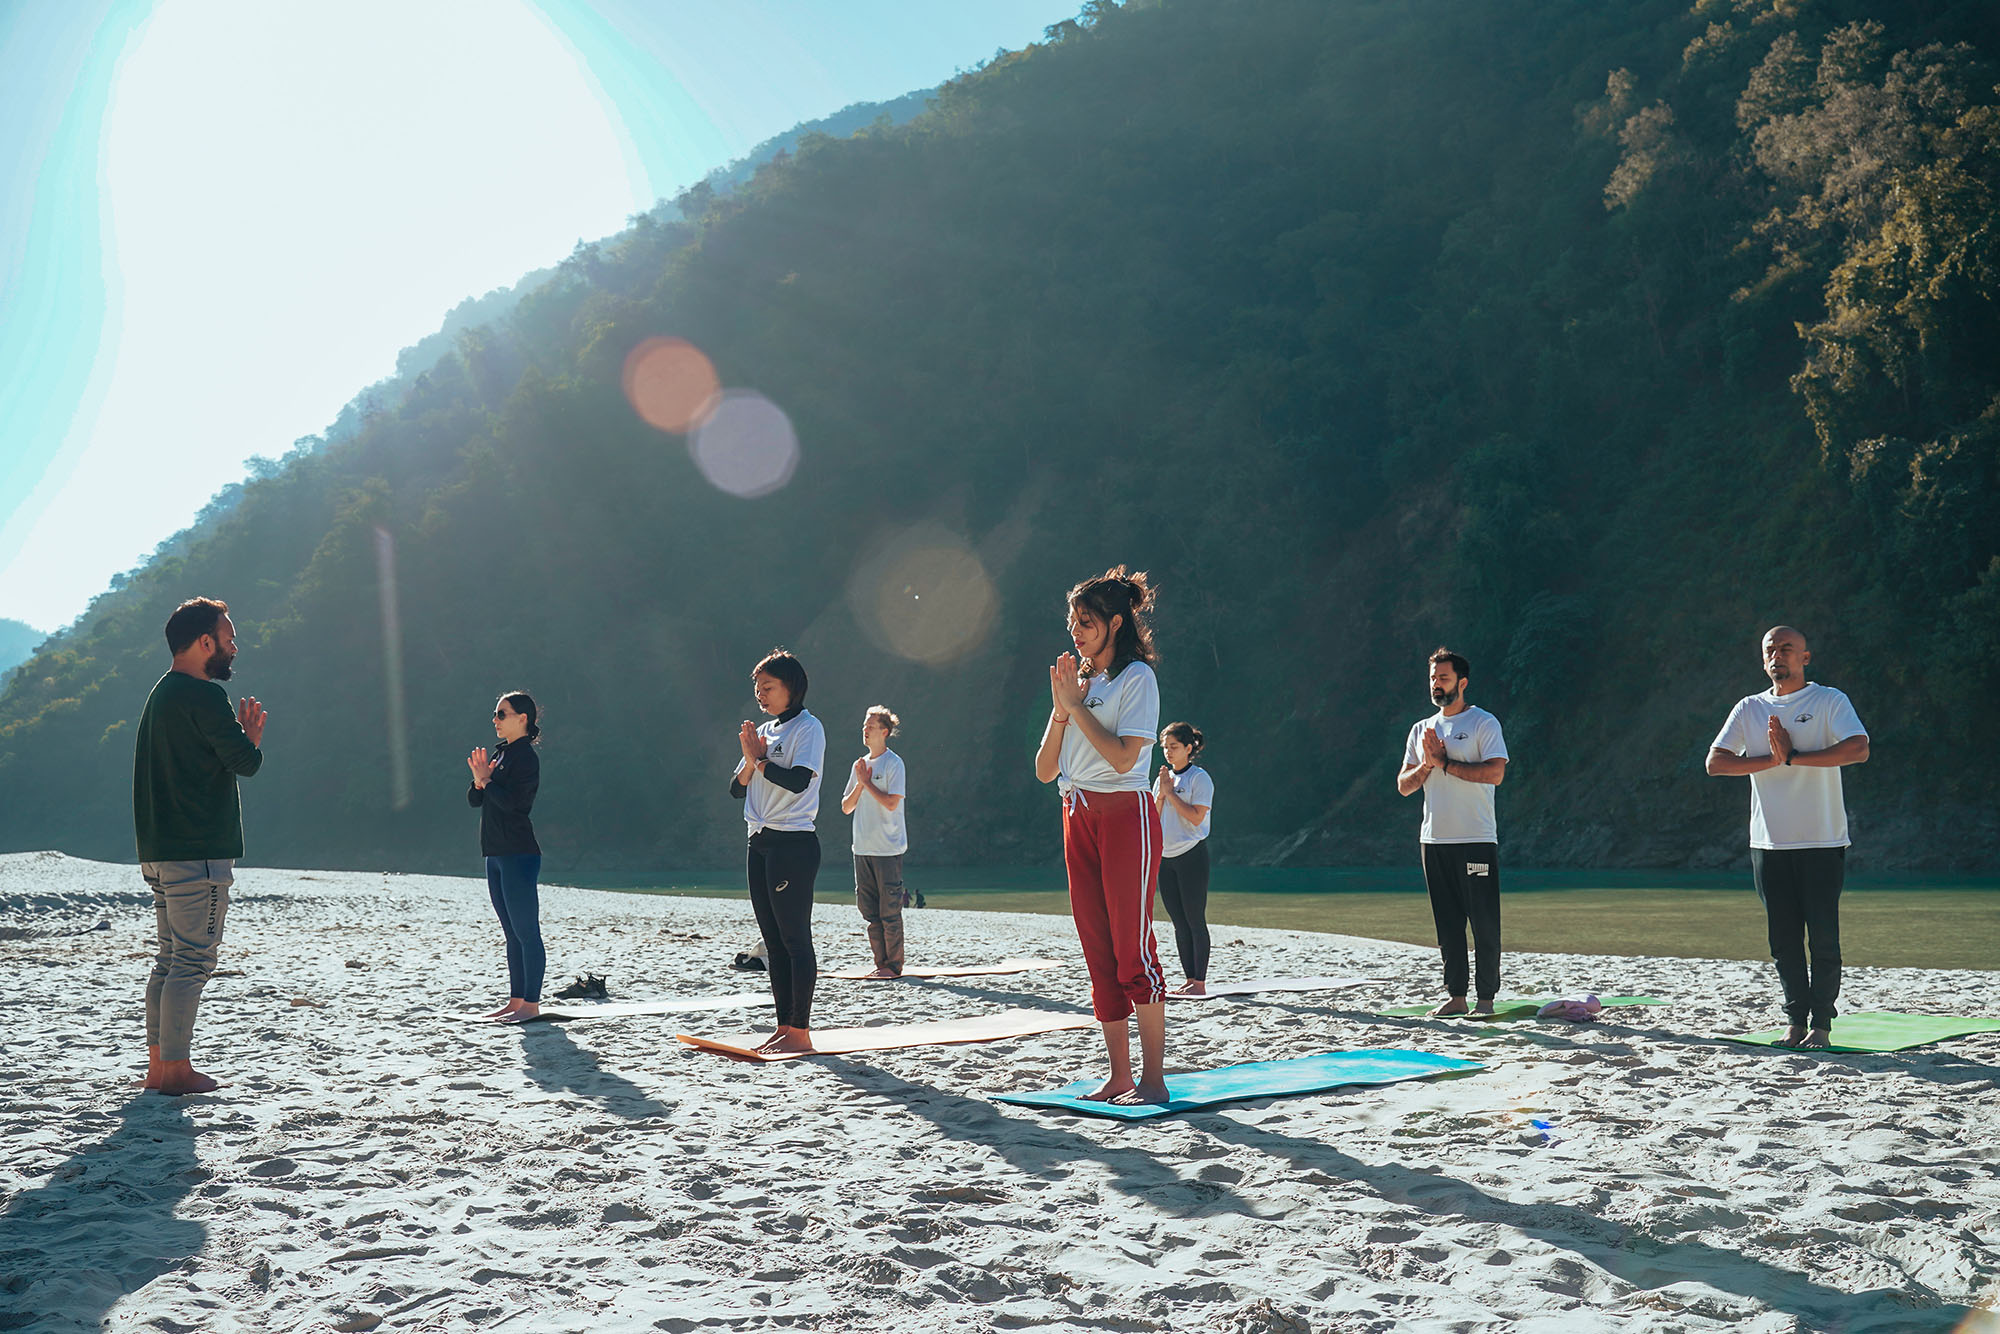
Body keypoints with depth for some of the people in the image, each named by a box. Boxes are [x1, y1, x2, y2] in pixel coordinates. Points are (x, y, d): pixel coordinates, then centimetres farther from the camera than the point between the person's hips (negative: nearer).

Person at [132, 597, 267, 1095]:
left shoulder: (161, 694, 19)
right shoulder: (203, 694, -13)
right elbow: (246, 761, -17)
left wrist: (240, 731, 15)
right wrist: (253, 732, 3)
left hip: (159, 851, 10)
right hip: (198, 852, -10)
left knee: (170, 959, 13)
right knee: (193, 961, -6)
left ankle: (158, 1065, 16)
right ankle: (176, 1069, -5)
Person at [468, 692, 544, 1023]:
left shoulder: (526, 757, -10)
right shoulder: (500, 753, 16)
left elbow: (512, 801, -21)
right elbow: (475, 800, 14)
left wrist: (487, 781, -10)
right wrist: (479, 781, -5)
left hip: (519, 855, -10)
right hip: (496, 855, 10)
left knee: (526, 931, -7)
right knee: (512, 933, 13)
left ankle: (531, 1004, -5)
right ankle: (516, 1000, 19)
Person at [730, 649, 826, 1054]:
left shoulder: (807, 728, -6)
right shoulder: (763, 731, 17)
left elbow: (797, 781, -21)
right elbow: (737, 789, 14)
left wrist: (759, 759, -8)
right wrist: (750, 759, -4)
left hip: (793, 845, -8)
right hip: (760, 843, 8)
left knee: (795, 940, -7)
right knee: (773, 941, 9)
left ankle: (801, 1032, -6)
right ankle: (784, 1027, 14)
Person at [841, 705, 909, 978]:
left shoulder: (894, 763, -6)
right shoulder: (860, 765, 15)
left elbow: (891, 803, -16)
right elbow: (846, 807, 13)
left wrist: (867, 782, -9)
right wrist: (860, 784, -2)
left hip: (888, 847, -7)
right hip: (863, 847, 7)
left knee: (889, 909, -4)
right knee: (868, 907, 7)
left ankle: (894, 965, 2)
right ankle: (881, 962, 15)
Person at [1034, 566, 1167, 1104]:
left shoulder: (1136, 676, -4)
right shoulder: (1078, 679, 16)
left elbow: (1123, 757, -18)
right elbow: (1044, 770, 11)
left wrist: (1077, 706, -11)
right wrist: (1060, 711, -2)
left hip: (1125, 813, -7)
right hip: (1078, 817, 7)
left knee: (1133, 949, -9)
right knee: (1098, 953, 6)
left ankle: (1152, 1079, -3)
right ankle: (1120, 1077, 10)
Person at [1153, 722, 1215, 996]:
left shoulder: (1199, 778, -6)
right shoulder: (1163, 778, 14)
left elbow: (1196, 817, -17)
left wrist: (1170, 793, -12)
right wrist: (1161, 793, -4)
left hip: (1191, 855, -7)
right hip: (1166, 857, 7)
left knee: (1195, 920, -5)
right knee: (1179, 922, 8)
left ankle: (1199, 982, -3)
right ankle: (1189, 979, 13)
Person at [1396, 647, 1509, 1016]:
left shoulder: (1484, 723, -2)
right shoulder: (1421, 730, 16)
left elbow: (1495, 773, -15)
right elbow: (1404, 785, 13)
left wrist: (1445, 763, -12)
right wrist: (1427, 765, -6)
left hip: (1476, 840, -6)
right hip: (1434, 840, 6)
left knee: (1484, 923, -4)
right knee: (1447, 924, 8)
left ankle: (1486, 996, 2)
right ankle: (1455, 996, 13)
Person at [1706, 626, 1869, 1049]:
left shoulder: (1829, 701, 1)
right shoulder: (1749, 709, 12)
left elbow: (1858, 749, -16)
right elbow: (1715, 762, 1)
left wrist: (1794, 757, -15)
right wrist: (1773, 760, -10)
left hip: (1822, 842, -3)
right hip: (1768, 843, 3)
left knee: (1824, 937, -5)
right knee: (1783, 939, 5)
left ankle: (1821, 1023, 3)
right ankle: (1796, 1021, 13)